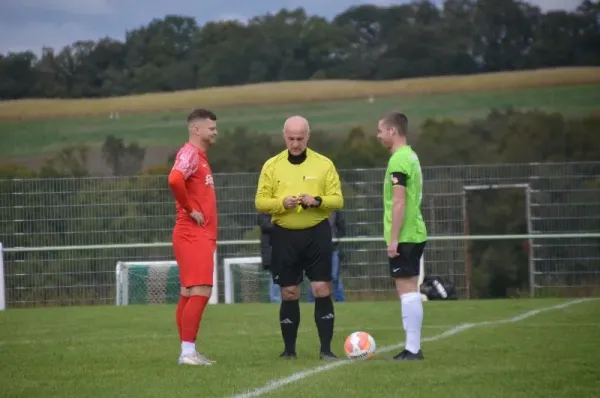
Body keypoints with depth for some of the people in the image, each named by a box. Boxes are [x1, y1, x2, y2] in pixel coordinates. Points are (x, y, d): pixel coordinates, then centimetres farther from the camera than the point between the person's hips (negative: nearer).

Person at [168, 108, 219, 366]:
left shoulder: (200, 156, 20)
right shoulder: (189, 153, -11)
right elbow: (174, 180, -31)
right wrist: (189, 209, -19)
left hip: (201, 236, 10)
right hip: (192, 235, -10)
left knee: (190, 294, 10)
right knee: (200, 292, -14)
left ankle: (188, 351, 13)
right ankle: (188, 352, -15)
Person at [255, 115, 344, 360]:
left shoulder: (324, 164, 3)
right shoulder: (271, 166, 5)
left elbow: (337, 200, 1)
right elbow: (260, 202, 2)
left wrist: (317, 201, -18)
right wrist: (282, 203, -16)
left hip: (317, 234, -1)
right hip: (284, 236, 1)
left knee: (321, 290, -6)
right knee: (289, 294, 5)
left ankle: (326, 349, -2)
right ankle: (289, 349, 14)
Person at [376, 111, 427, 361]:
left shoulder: (398, 160, -14)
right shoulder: (411, 156, 16)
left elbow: (399, 203, -19)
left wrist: (394, 239, -18)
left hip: (403, 237, -9)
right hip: (415, 235, 9)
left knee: (407, 291, -9)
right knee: (409, 291, 11)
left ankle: (413, 349, -9)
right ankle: (413, 347, 13)